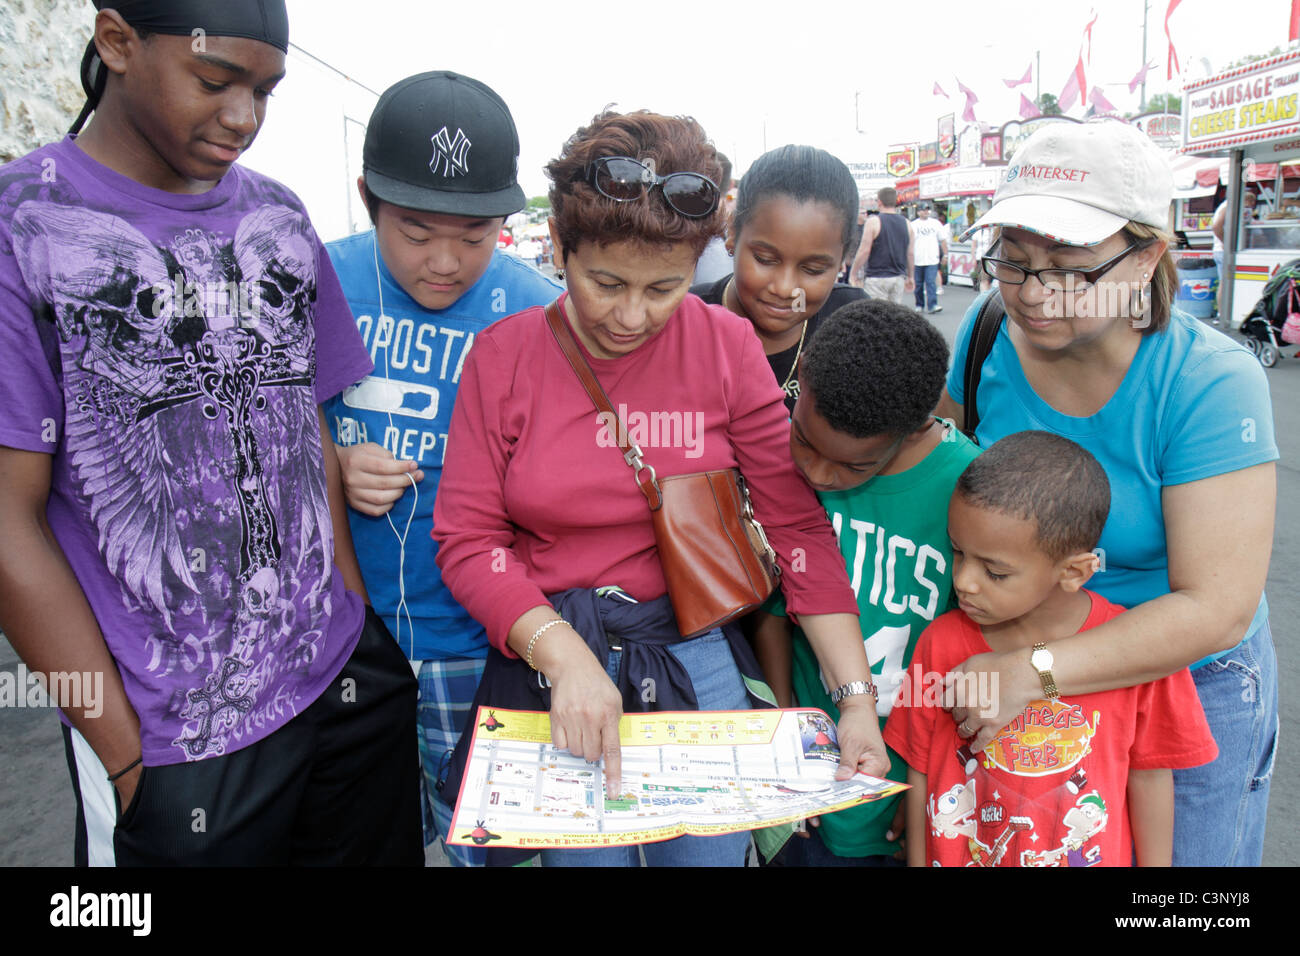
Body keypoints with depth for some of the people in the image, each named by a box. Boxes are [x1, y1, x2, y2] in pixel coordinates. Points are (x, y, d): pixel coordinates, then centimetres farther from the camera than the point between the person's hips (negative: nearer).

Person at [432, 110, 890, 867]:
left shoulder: (727, 345, -5)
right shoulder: (503, 355, -6)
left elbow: (798, 523, -5)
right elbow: (467, 540, -6)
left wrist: (858, 694, -10)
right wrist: (564, 656, -21)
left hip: (694, 659, 1)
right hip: (546, 656, 0)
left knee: (711, 850, 11)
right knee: (580, 850, 7)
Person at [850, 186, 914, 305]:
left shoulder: (873, 222, -8)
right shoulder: (906, 224, 7)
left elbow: (864, 251, -10)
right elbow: (911, 253, 9)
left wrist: (853, 273, 0)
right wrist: (910, 277, 20)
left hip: (876, 278, -5)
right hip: (899, 278, 5)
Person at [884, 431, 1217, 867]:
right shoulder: (942, 643, -15)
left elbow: (1149, 776, -4)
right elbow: (919, 773, -6)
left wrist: (1154, 863, 4)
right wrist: (918, 861, 1)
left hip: (1096, 856, 0)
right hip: (955, 855, 0)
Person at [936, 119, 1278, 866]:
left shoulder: (1208, 382, -23)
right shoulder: (992, 328, -11)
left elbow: (1217, 608, -25)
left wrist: (1035, 672, -32)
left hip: (1187, 686, -3)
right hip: (1022, 686, 4)